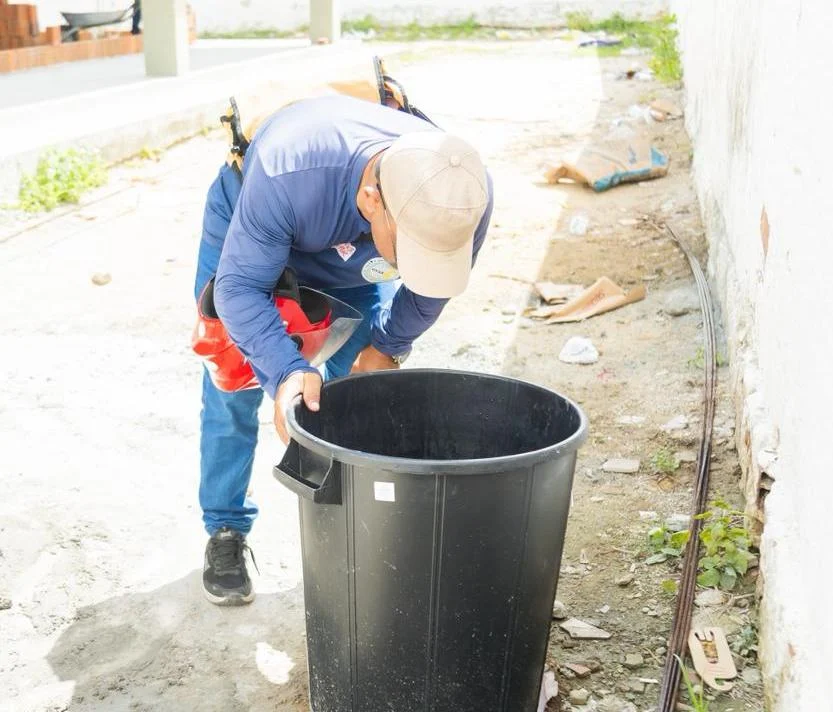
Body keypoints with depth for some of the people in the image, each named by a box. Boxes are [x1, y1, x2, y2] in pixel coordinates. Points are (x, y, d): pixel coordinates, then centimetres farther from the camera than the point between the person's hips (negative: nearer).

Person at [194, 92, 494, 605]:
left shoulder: (464, 196, -35)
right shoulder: (286, 176, -47)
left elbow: (431, 287, -13)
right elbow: (239, 286, -37)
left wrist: (387, 346, -8)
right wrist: (286, 370, -51)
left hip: (356, 262, 3)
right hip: (248, 229, -2)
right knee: (233, 391, -4)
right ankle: (226, 531, 15)